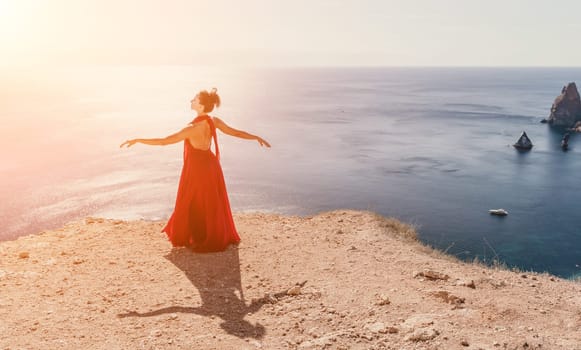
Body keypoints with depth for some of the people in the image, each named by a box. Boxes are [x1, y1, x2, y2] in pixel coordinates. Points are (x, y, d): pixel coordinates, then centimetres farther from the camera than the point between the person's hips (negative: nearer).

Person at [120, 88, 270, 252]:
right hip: (211, 164, 7)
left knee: (194, 206, 13)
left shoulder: (193, 128, -25)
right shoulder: (214, 121, -6)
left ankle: (203, 241, 28)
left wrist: (138, 140, -19)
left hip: (197, 168, -7)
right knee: (213, 204, 21)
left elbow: (164, 141, -26)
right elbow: (236, 132, 4)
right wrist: (257, 137, 19)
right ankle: (219, 237, 36)